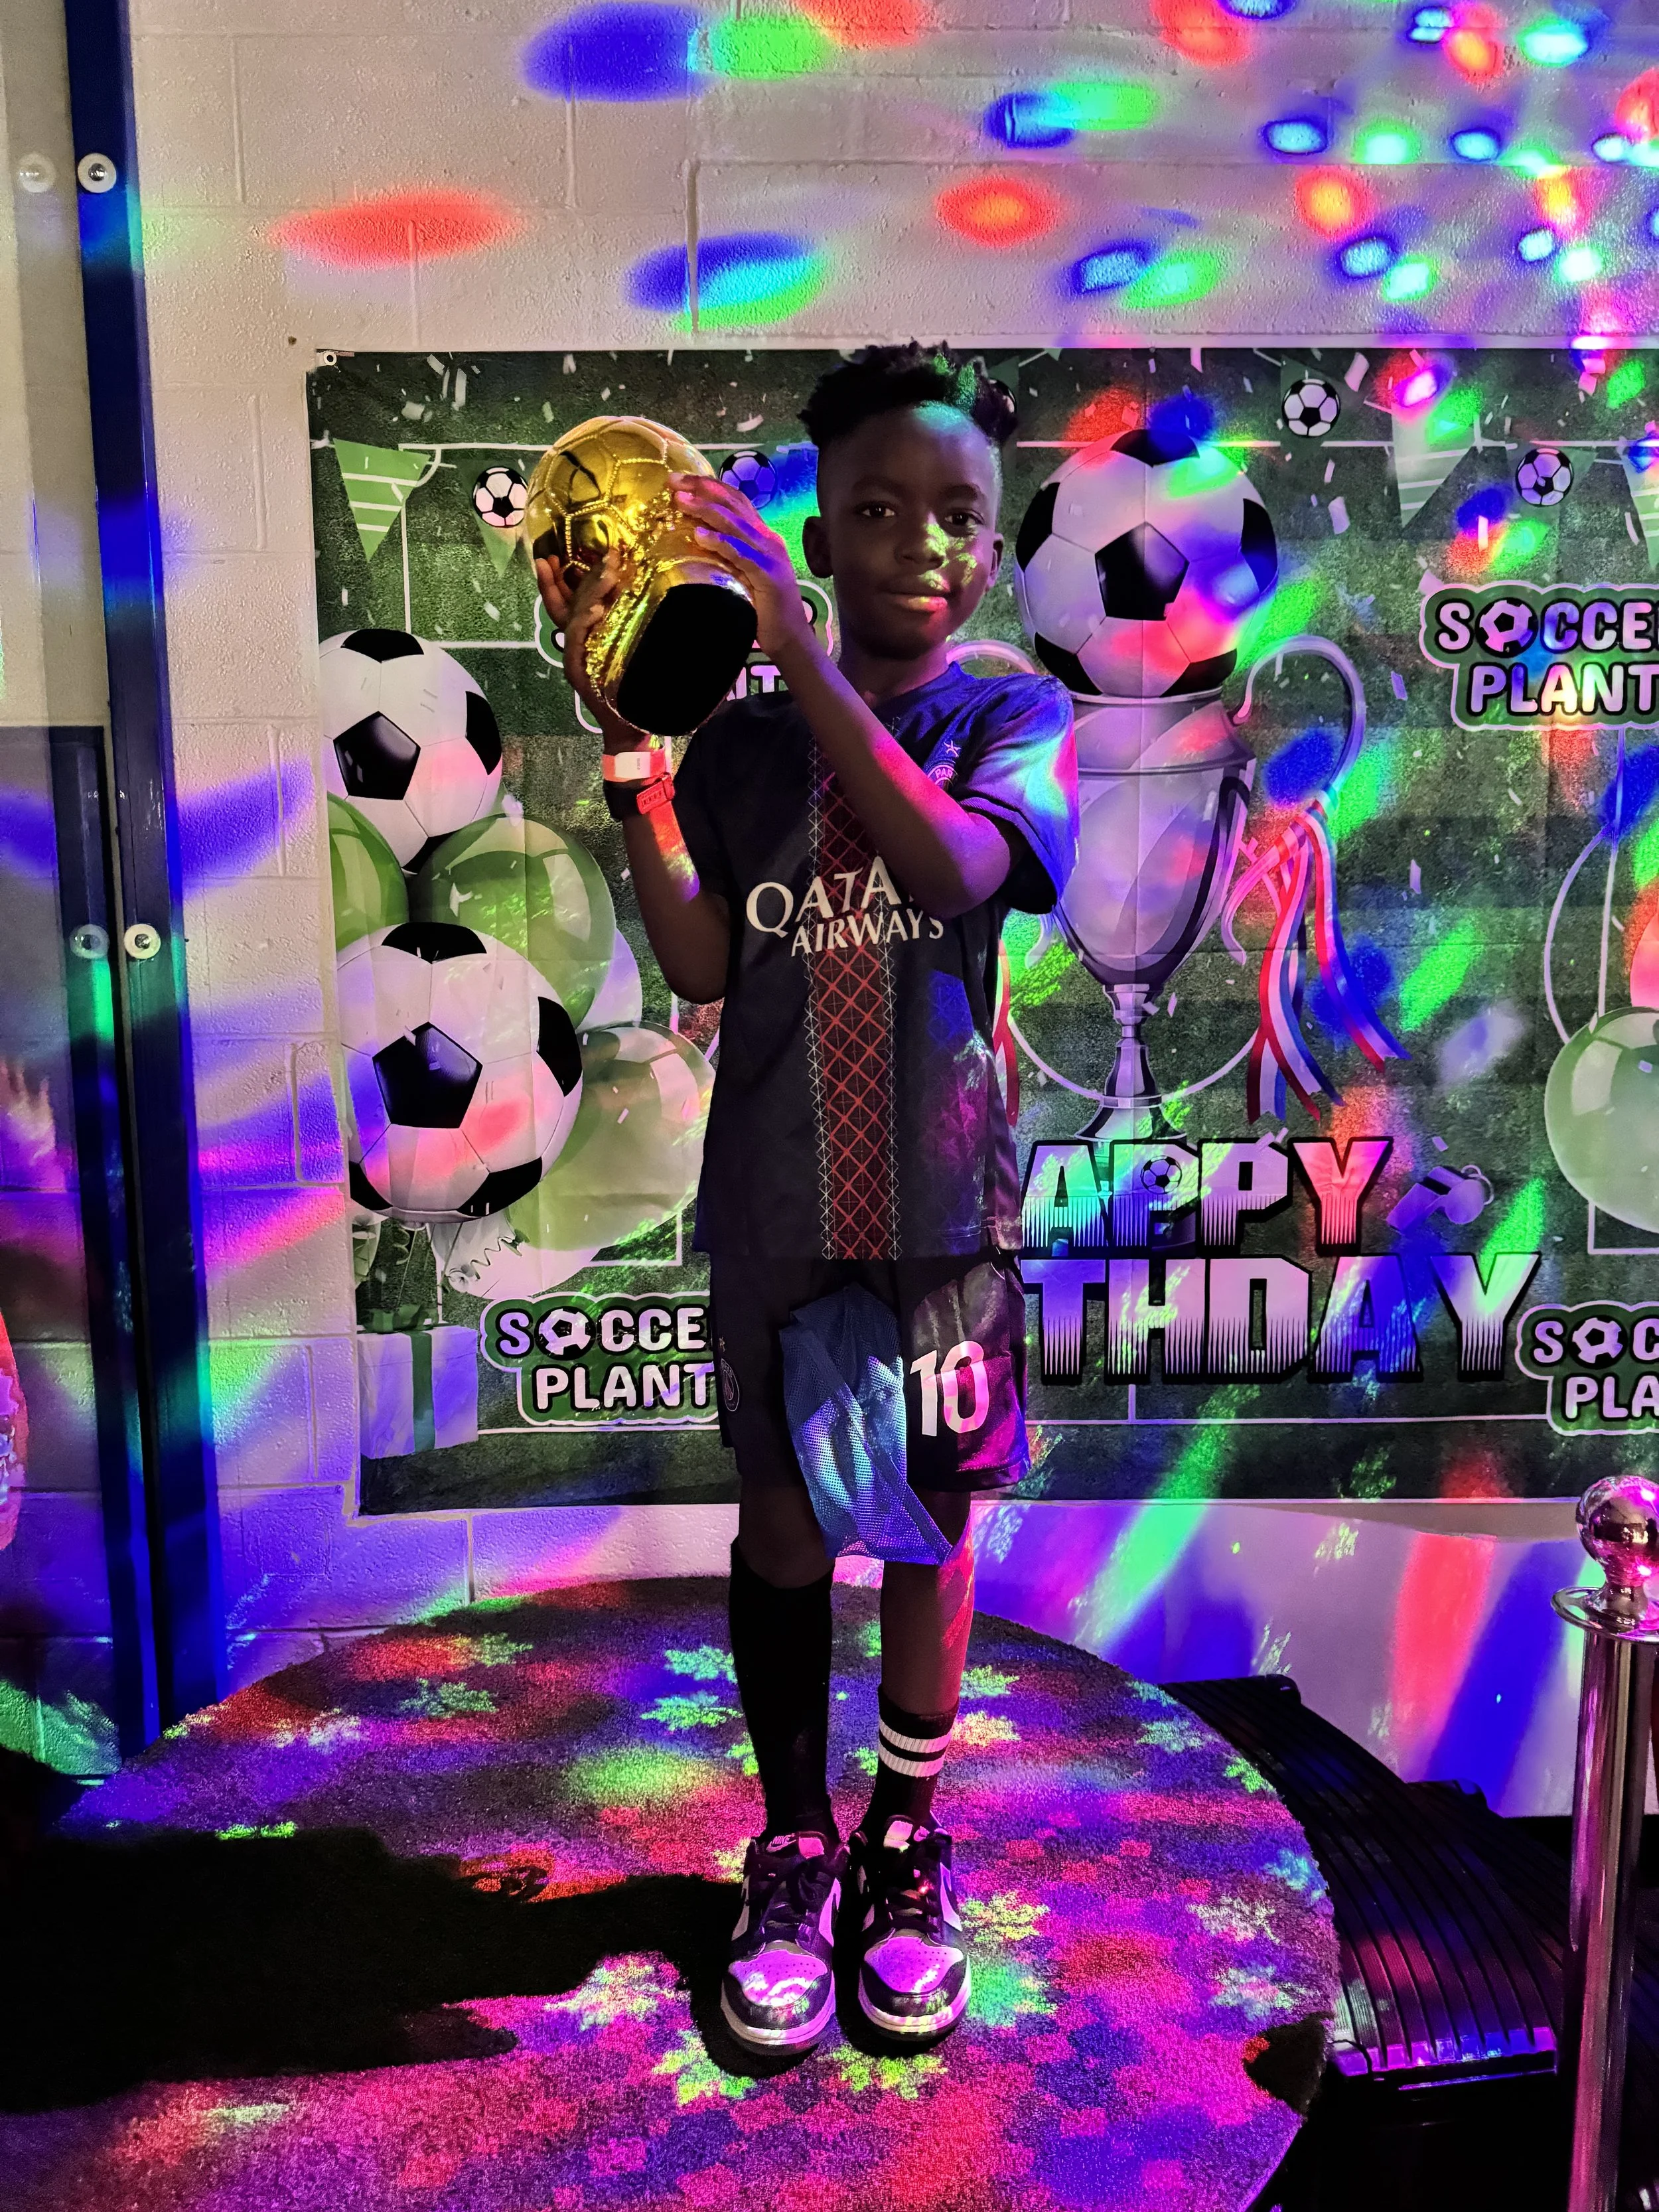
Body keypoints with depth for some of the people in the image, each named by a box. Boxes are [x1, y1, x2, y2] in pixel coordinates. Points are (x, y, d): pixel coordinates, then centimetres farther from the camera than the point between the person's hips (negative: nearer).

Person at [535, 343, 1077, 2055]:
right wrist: (628, 743, -15)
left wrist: (799, 647, -27)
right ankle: (793, 1854, 31)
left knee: (928, 1531, 12)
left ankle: (905, 1851, 33)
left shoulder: (1014, 721, -3)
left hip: (940, 1211, -1)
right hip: (773, 1210, 1)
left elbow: (952, 866, -24)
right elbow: (700, 967, -8)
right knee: (781, 1529, 12)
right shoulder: (741, 741, 1)